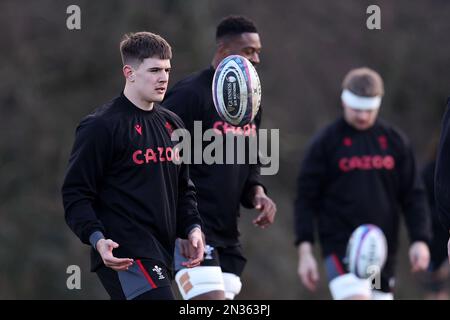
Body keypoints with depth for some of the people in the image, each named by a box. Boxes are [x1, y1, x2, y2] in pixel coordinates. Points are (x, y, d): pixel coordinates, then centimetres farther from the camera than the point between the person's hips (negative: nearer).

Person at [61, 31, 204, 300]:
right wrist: (97, 238, -24)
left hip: (161, 255, 8)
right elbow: (76, 194, -9)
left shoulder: (172, 124, 17)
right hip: (126, 257, -8)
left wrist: (192, 227, 7)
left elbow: (184, 188, 26)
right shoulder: (101, 126, -7)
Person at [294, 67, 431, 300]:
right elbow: (306, 199, 0)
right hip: (340, 244, -4)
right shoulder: (325, 143, 0)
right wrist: (305, 251, -7)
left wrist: (420, 239, 1)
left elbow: (413, 195, 12)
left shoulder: (395, 141, 10)